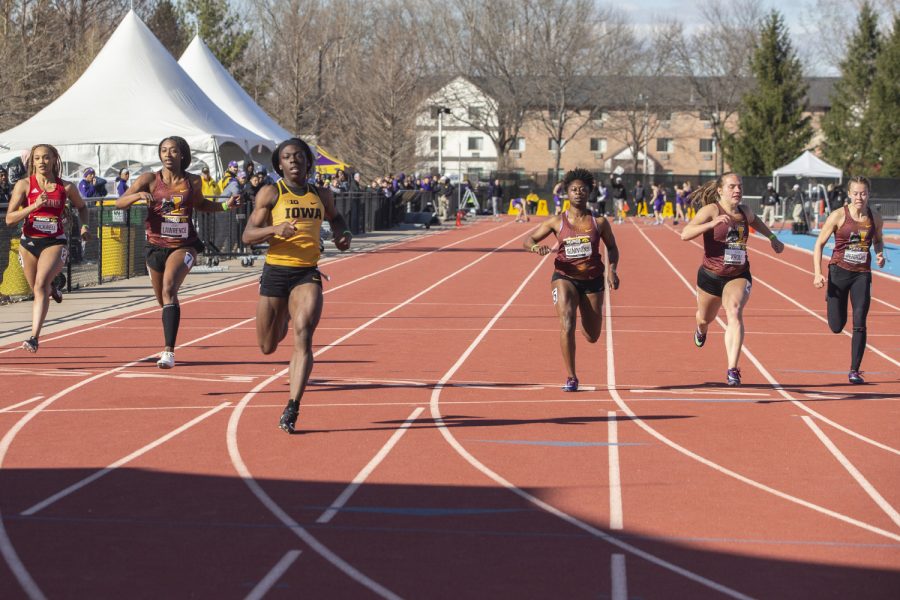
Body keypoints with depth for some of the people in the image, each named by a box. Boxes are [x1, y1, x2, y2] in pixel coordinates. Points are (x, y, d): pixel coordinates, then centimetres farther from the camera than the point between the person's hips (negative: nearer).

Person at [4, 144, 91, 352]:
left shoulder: (66, 187, 0)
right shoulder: (24, 185, -3)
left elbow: (82, 206, 20)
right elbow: (9, 218, -9)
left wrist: (84, 225, 1)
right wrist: (34, 206, -21)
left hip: (55, 243, -2)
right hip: (29, 243, 2)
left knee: (41, 285, -24)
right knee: (38, 289, 16)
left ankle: (34, 337, -30)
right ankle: (52, 287, 57)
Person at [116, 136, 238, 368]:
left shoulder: (193, 181, 0)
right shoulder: (150, 179, -4)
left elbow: (200, 204, 22)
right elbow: (119, 203, -9)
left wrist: (224, 206, 6)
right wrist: (138, 195, -28)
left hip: (184, 246, -2)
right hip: (156, 246, 2)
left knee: (169, 289, -27)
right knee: (164, 301, 16)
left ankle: (168, 351, -32)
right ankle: (169, 346, 47)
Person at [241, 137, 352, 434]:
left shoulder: (321, 195, 10)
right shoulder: (270, 194, -1)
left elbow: (335, 217, 32)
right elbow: (248, 235, -6)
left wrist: (343, 235, 10)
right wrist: (275, 229, -25)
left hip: (308, 274, 1)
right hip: (275, 272, -1)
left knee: (303, 337, -19)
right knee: (267, 347, 11)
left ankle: (292, 409, -19)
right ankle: (284, 318, 50)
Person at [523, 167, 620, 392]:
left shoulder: (599, 222, -2)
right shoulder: (557, 221, -3)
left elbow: (612, 247, 10)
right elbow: (527, 240, 1)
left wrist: (612, 269, -8)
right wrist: (536, 247, -23)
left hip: (592, 280, 2)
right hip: (564, 277, -2)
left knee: (592, 337, 11)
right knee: (566, 323, -25)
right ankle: (571, 378, -17)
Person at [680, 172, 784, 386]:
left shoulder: (744, 212, 3)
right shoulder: (711, 210, -14)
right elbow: (685, 234, -28)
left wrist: (772, 237, 25)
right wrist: (712, 223, -37)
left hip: (739, 277, 1)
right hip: (711, 276, -1)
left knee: (735, 314, -26)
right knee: (705, 319, 22)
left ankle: (733, 370, -32)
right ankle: (701, 330, 64)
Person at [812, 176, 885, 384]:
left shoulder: (875, 219, 0)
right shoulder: (838, 216, -10)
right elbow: (819, 244, -5)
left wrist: (880, 254, -2)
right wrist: (817, 273, -15)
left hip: (862, 275, 1)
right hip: (839, 271, -1)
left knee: (859, 324, -10)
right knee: (837, 326, 6)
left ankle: (854, 371, -1)